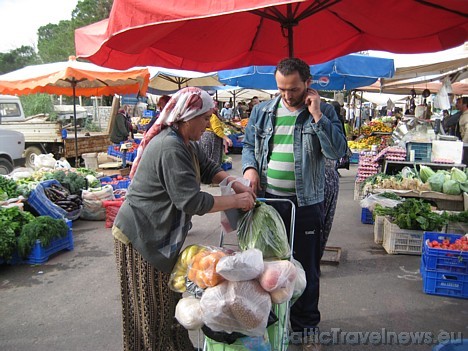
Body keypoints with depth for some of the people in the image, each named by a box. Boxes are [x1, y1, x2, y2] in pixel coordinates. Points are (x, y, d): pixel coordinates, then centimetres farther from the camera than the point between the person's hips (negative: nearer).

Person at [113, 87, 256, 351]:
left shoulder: (186, 143, 5)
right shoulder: (170, 149, -26)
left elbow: (208, 168, 14)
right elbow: (192, 201, -28)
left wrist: (236, 184, -2)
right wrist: (236, 201, -17)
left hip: (160, 235, 10)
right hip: (141, 239, -10)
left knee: (168, 299, 21)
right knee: (151, 311, 7)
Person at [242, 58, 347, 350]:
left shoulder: (324, 112, -2)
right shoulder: (262, 111, 5)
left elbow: (337, 151, -14)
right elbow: (248, 144, 14)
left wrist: (316, 115, -18)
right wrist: (250, 167, -6)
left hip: (306, 203, -2)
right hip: (266, 199, 3)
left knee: (306, 268, 10)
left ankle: (305, 326, 31)